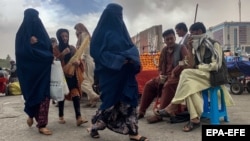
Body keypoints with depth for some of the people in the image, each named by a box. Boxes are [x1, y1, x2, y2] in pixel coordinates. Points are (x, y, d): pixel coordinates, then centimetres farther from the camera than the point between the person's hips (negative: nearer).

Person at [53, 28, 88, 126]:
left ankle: (78, 118, -18)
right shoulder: (56, 49, 1)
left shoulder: (72, 48, 9)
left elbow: (78, 59, 5)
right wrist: (63, 54, -23)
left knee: (75, 94, -11)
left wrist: (78, 62, -19)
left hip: (73, 75, 2)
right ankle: (61, 116, 23)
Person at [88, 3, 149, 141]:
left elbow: (131, 47, 13)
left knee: (128, 100, 3)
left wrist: (131, 57, -11)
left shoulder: (121, 29, 13)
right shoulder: (102, 32, -6)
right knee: (110, 100, 0)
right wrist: (118, 60, -19)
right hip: (109, 74, -6)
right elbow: (98, 52, -12)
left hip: (124, 73, 6)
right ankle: (94, 126, 21)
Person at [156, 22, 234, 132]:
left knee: (186, 74, -27)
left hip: (213, 76, -6)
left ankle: (172, 107, -23)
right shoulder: (198, 46, 15)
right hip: (200, 75, 6)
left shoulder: (214, 44, -6)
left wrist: (198, 67, -12)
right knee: (189, 84, -28)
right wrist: (190, 49, -1)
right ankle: (194, 119, -34)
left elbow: (215, 66, -14)